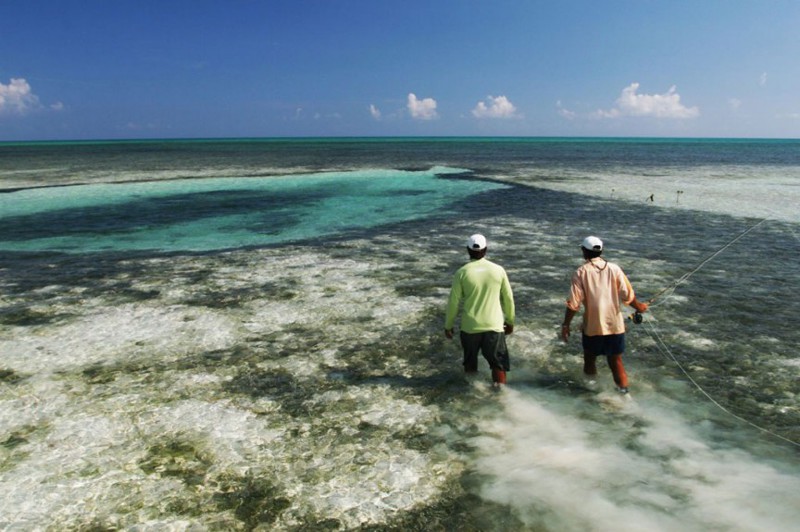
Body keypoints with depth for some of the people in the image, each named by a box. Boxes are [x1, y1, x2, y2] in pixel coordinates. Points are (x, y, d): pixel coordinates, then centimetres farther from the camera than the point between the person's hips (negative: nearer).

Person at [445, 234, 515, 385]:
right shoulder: (498, 270, -3)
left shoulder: (462, 273, -7)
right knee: (497, 361, 9)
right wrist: (510, 321, 18)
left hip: (470, 326, 0)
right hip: (494, 325, 0)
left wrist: (448, 325, 8)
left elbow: (453, 302, -4)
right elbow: (508, 298, 4)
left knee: (470, 361, 20)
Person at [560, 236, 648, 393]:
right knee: (616, 359, 12)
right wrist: (638, 306, 18)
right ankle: (623, 387, 15)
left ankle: (590, 379, 35)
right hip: (615, 324, 2)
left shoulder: (581, 272, -8)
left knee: (590, 356, 19)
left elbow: (573, 303, -13)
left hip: (592, 325, -2)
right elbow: (628, 296, -2)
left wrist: (565, 324, -6)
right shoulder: (614, 268, -2)